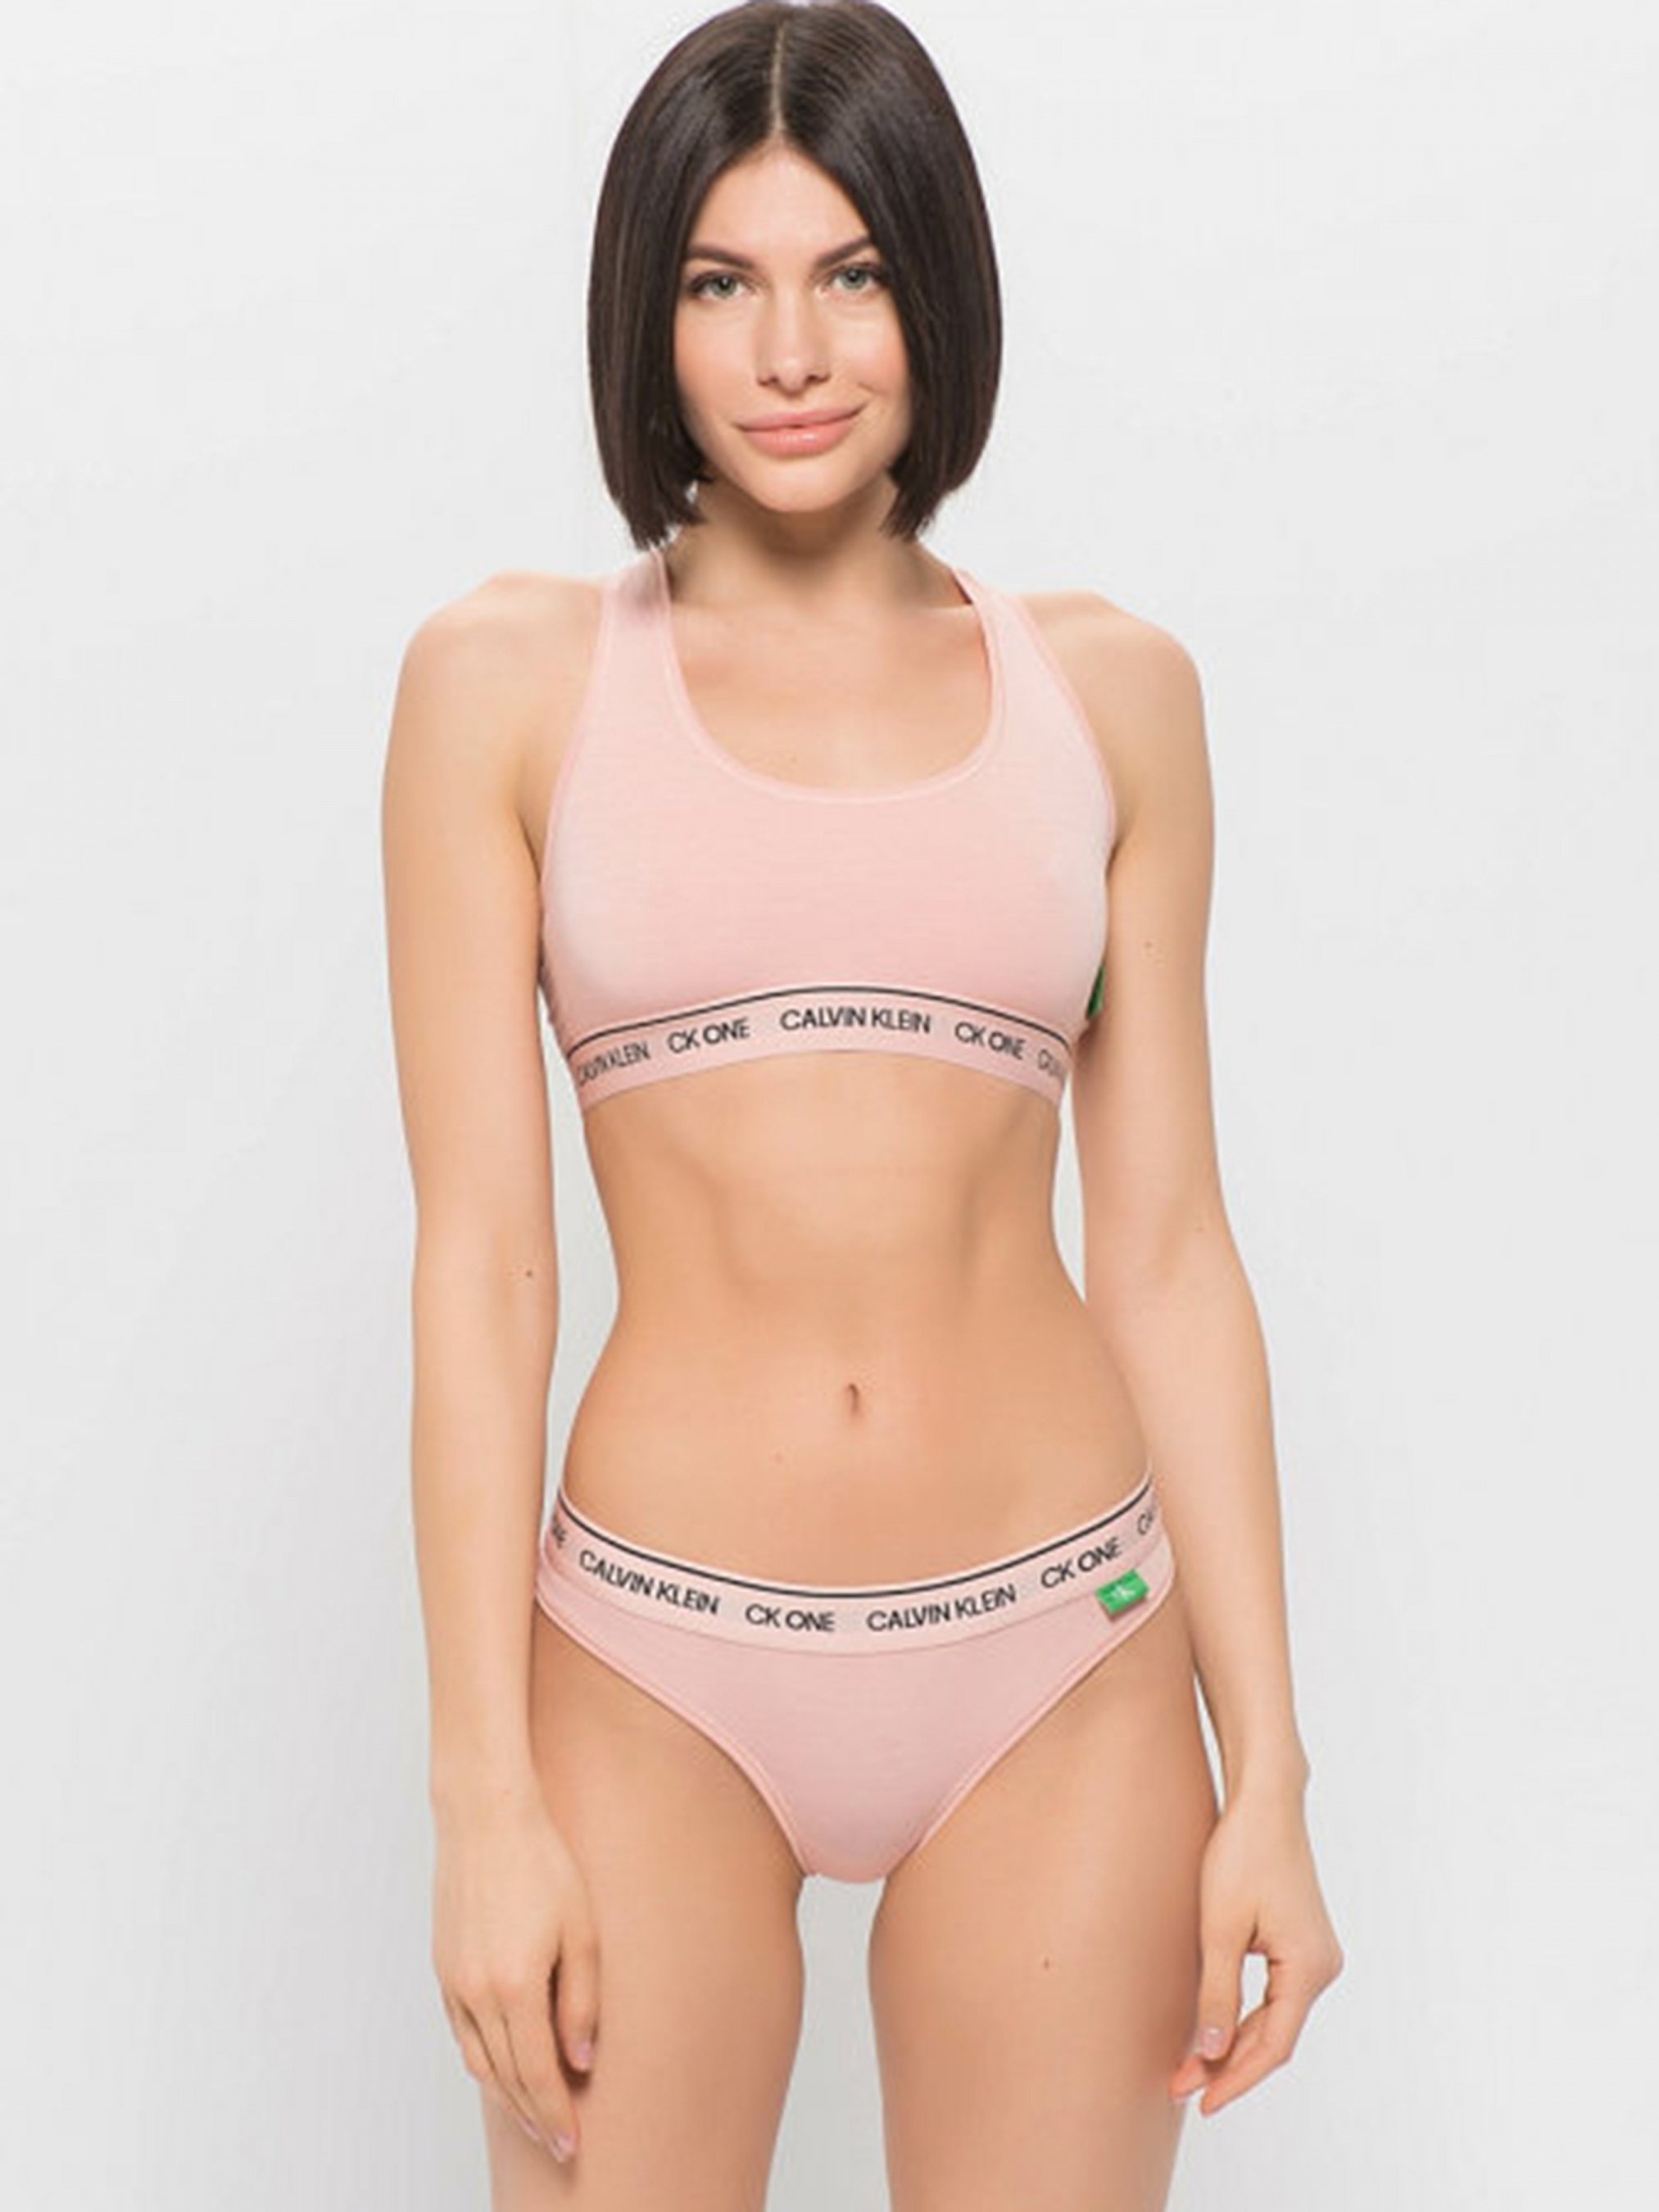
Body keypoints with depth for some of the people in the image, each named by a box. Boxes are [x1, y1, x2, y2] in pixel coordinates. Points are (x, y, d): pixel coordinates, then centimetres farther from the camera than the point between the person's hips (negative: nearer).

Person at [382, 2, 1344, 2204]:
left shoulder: (1105, 687, 5)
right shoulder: (511, 676, 0)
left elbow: (1165, 1248, 4)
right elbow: (480, 1256, -3)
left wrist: (1269, 1774, 2)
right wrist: (484, 1796, -6)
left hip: (1066, 1679, 2)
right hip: (658, 1673, -1)